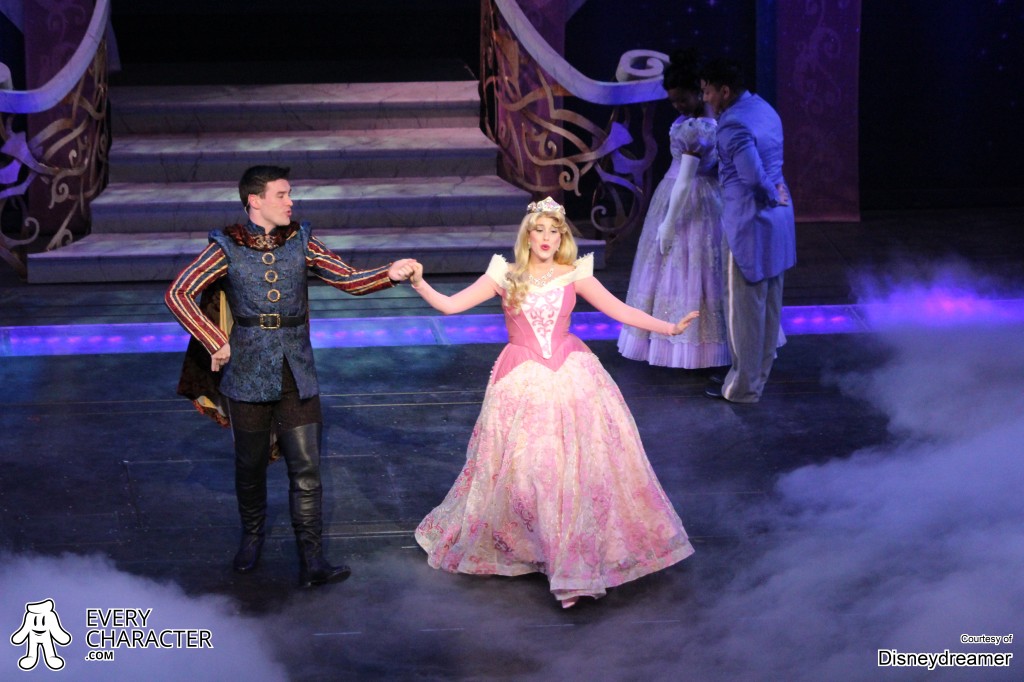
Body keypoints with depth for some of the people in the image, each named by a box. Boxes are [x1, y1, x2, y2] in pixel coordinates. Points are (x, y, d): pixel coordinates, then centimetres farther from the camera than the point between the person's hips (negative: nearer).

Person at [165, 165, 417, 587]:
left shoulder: (300, 242, 6)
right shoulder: (227, 247, -3)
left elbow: (348, 280, 3)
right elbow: (178, 294, -6)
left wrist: (389, 274, -15)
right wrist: (216, 343, -10)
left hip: (297, 374, 2)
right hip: (249, 375, -2)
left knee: (306, 469, -3)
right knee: (250, 465, 12)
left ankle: (311, 561, 0)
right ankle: (252, 536, 37)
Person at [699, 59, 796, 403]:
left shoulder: (734, 126, -22)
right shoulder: (762, 107, 9)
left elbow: (754, 177, -29)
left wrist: (772, 196, -12)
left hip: (749, 223, -10)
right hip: (776, 220, 10)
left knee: (743, 304, 1)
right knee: (769, 302, 17)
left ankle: (744, 385, 9)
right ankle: (761, 371, 30)